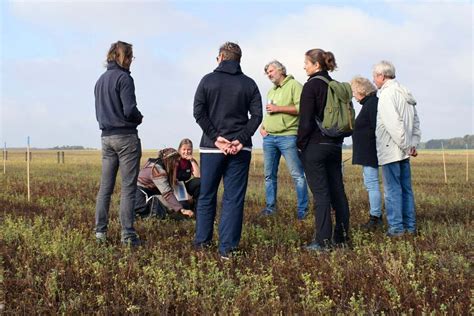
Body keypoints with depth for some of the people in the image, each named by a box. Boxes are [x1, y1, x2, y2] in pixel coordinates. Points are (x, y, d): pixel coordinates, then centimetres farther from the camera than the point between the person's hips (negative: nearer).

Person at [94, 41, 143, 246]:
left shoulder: (101, 80, 15)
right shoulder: (123, 78, -11)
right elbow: (130, 110, -17)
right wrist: (140, 118, 2)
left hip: (107, 136, 8)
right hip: (126, 137, -7)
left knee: (105, 186, 10)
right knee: (128, 188, -5)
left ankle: (100, 231, 11)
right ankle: (127, 234, -5)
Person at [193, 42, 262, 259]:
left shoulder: (208, 80, 3)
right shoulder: (249, 83, 6)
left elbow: (198, 112, -6)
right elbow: (257, 115, -3)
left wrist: (215, 137, -8)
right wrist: (241, 139, -7)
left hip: (211, 147, 0)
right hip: (240, 149, 0)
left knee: (206, 196, 13)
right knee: (233, 199, 2)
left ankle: (202, 241, 20)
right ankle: (227, 248, 0)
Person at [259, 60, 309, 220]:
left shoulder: (294, 85, -2)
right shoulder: (271, 91, 23)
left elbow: (301, 108, -14)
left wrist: (278, 108, -13)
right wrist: (262, 126, 13)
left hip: (288, 136, -7)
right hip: (269, 137, 8)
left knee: (297, 174, -6)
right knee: (270, 175, 9)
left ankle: (302, 210, -2)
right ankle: (270, 206, 18)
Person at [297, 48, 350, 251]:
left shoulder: (311, 86, -10)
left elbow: (306, 120, -14)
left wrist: (300, 143, -4)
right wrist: (337, 139, 18)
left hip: (315, 145, -7)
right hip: (335, 145, 7)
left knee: (321, 193, -5)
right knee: (337, 191, 10)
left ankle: (323, 241, -4)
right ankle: (341, 237, 16)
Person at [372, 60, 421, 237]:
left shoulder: (387, 94, -13)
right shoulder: (405, 93, 15)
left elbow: (394, 124, -21)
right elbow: (415, 121, 15)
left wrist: (406, 146, -16)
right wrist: (413, 143, 10)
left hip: (391, 150, -9)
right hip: (403, 151, 9)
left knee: (392, 190, -3)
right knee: (406, 189, 13)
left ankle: (396, 228, -1)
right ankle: (410, 226, 17)